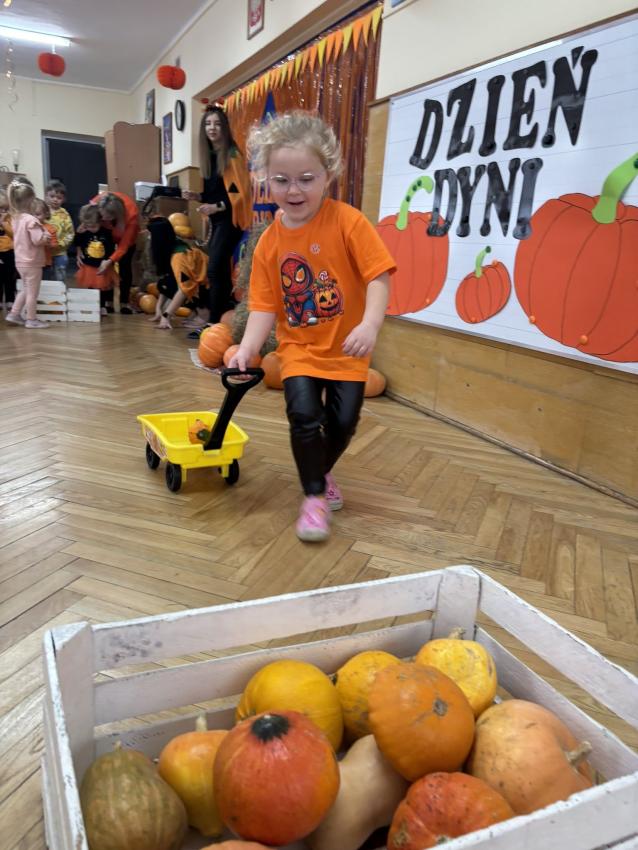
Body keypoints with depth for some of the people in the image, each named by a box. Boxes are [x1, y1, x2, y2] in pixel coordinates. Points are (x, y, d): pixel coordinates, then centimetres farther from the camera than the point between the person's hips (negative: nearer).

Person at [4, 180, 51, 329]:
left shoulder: (15, 218, 7)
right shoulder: (31, 220, -21)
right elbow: (38, 240, -26)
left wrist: (42, 235, 13)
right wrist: (47, 236, -6)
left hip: (20, 261, 9)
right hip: (32, 262, -9)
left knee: (26, 290, 22)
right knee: (32, 292, 4)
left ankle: (13, 314, 23)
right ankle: (31, 320, 12)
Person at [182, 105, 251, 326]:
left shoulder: (232, 154, -9)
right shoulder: (208, 155, 13)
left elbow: (242, 192, -13)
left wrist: (217, 207, -21)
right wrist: (197, 196, 3)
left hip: (230, 219, -8)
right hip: (215, 220, 8)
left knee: (214, 269, -16)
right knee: (220, 269, 9)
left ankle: (215, 322, -13)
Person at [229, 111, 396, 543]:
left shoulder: (348, 222, -14)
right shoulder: (270, 242, -5)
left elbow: (378, 276, -18)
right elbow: (265, 306, -5)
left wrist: (370, 325, -34)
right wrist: (247, 348, -20)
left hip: (346, 348, -1)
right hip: (299, 347, 1)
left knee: (344, 420, 1)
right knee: (305, 414, -15)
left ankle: (322, 471, 34)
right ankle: (315, 496, 6)